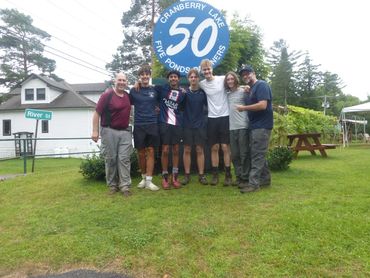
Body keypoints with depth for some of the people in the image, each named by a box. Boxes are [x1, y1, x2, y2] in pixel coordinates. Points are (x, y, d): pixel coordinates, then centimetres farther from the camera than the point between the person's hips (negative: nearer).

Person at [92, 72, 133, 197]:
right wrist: (95, 131, -14)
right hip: (110, 131, -4)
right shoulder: (107, 95, -8)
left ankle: (125, 186, 2)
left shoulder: (128, 95, 8)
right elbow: (97, 113, -9)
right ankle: (112, 185, 17)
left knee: (124, 158, 0)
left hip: (125, 131, 4)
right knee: (111, 159, 4)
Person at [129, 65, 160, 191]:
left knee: (150, 152, -1)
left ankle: (149, 181, 3)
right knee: (141, 153, 6)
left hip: (152, 124, 0)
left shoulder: (154, 90, 5)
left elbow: (158, 104, 18)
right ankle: (143, 177, 23)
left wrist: (156, 112, 3)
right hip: (139, 125, 0)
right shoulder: (133, 90, 3)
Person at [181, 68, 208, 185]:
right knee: (187, 150, 4)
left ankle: (201, 175, 12)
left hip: (200, 125, 0)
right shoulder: (185, 92, 0)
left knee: (200, 150, 4)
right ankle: (187, 175, 13)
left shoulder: (203, 92, 2)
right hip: (187, 125, 0)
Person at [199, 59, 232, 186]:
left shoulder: (222, 79, -4)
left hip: (225, 117, -2)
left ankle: (228, 175, 9)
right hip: (212, 119, 2)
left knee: (225, 147, 0)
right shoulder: (202, 84, 4)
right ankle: (215, 174, 16)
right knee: (214, 148, 7)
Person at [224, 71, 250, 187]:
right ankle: (238, 177, 21)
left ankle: (245, 178, 7)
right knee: (234, 154, 10)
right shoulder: (227, 94, 15)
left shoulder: (243, 91, -2)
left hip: (243, 127, -6)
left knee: (244, 154, -2)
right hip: (232, 128, 6)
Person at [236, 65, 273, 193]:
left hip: (262, 126, -10)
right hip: (255, 125, 10)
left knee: (257, 155, -9)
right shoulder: (252, 89, 19)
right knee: (258, 154, 13)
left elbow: (262, 105, -21)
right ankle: (265, 178, 23)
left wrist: (243, 108, -15)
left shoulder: (261, 85, -10)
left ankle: (253, 183, -6)